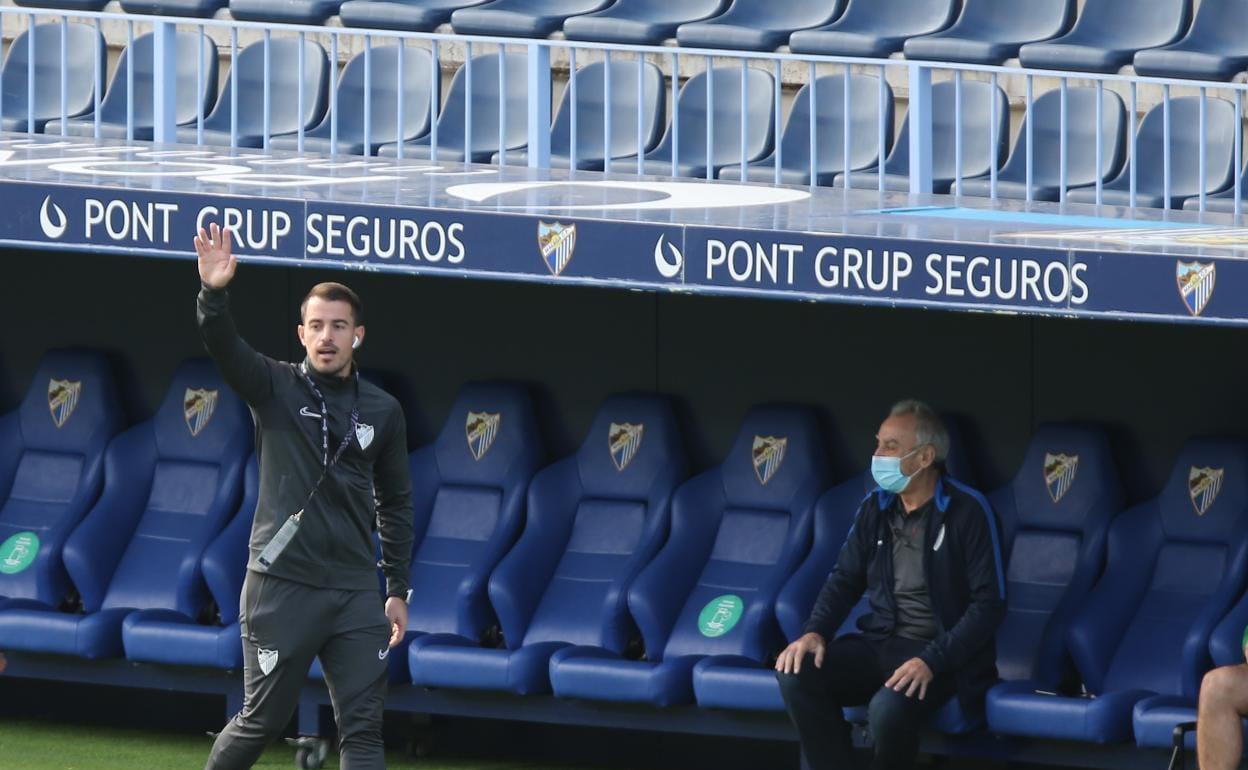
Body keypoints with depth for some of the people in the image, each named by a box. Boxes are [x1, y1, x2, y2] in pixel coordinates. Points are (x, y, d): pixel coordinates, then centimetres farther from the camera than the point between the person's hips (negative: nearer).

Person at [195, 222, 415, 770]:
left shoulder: (383, 411, 9)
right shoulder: (276, 389, 0)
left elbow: (394, 503, 17)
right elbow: (223, 348, -18)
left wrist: (398, 590, 14)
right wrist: (213, 294, -39)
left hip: (356, 594, 3)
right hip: (281, 587, -3)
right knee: (263, 720, 3)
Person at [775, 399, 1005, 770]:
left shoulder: (967, 512, -10)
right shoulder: (876, 507, 8)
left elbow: (989, 603, -13)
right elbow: (846, 579, 16)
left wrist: (932, 661, -25)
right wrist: (815, 632, -5)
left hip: (940, 652, -6)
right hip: (879, 643, 6)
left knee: (889, 708, -37)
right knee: (796, 673, -22)